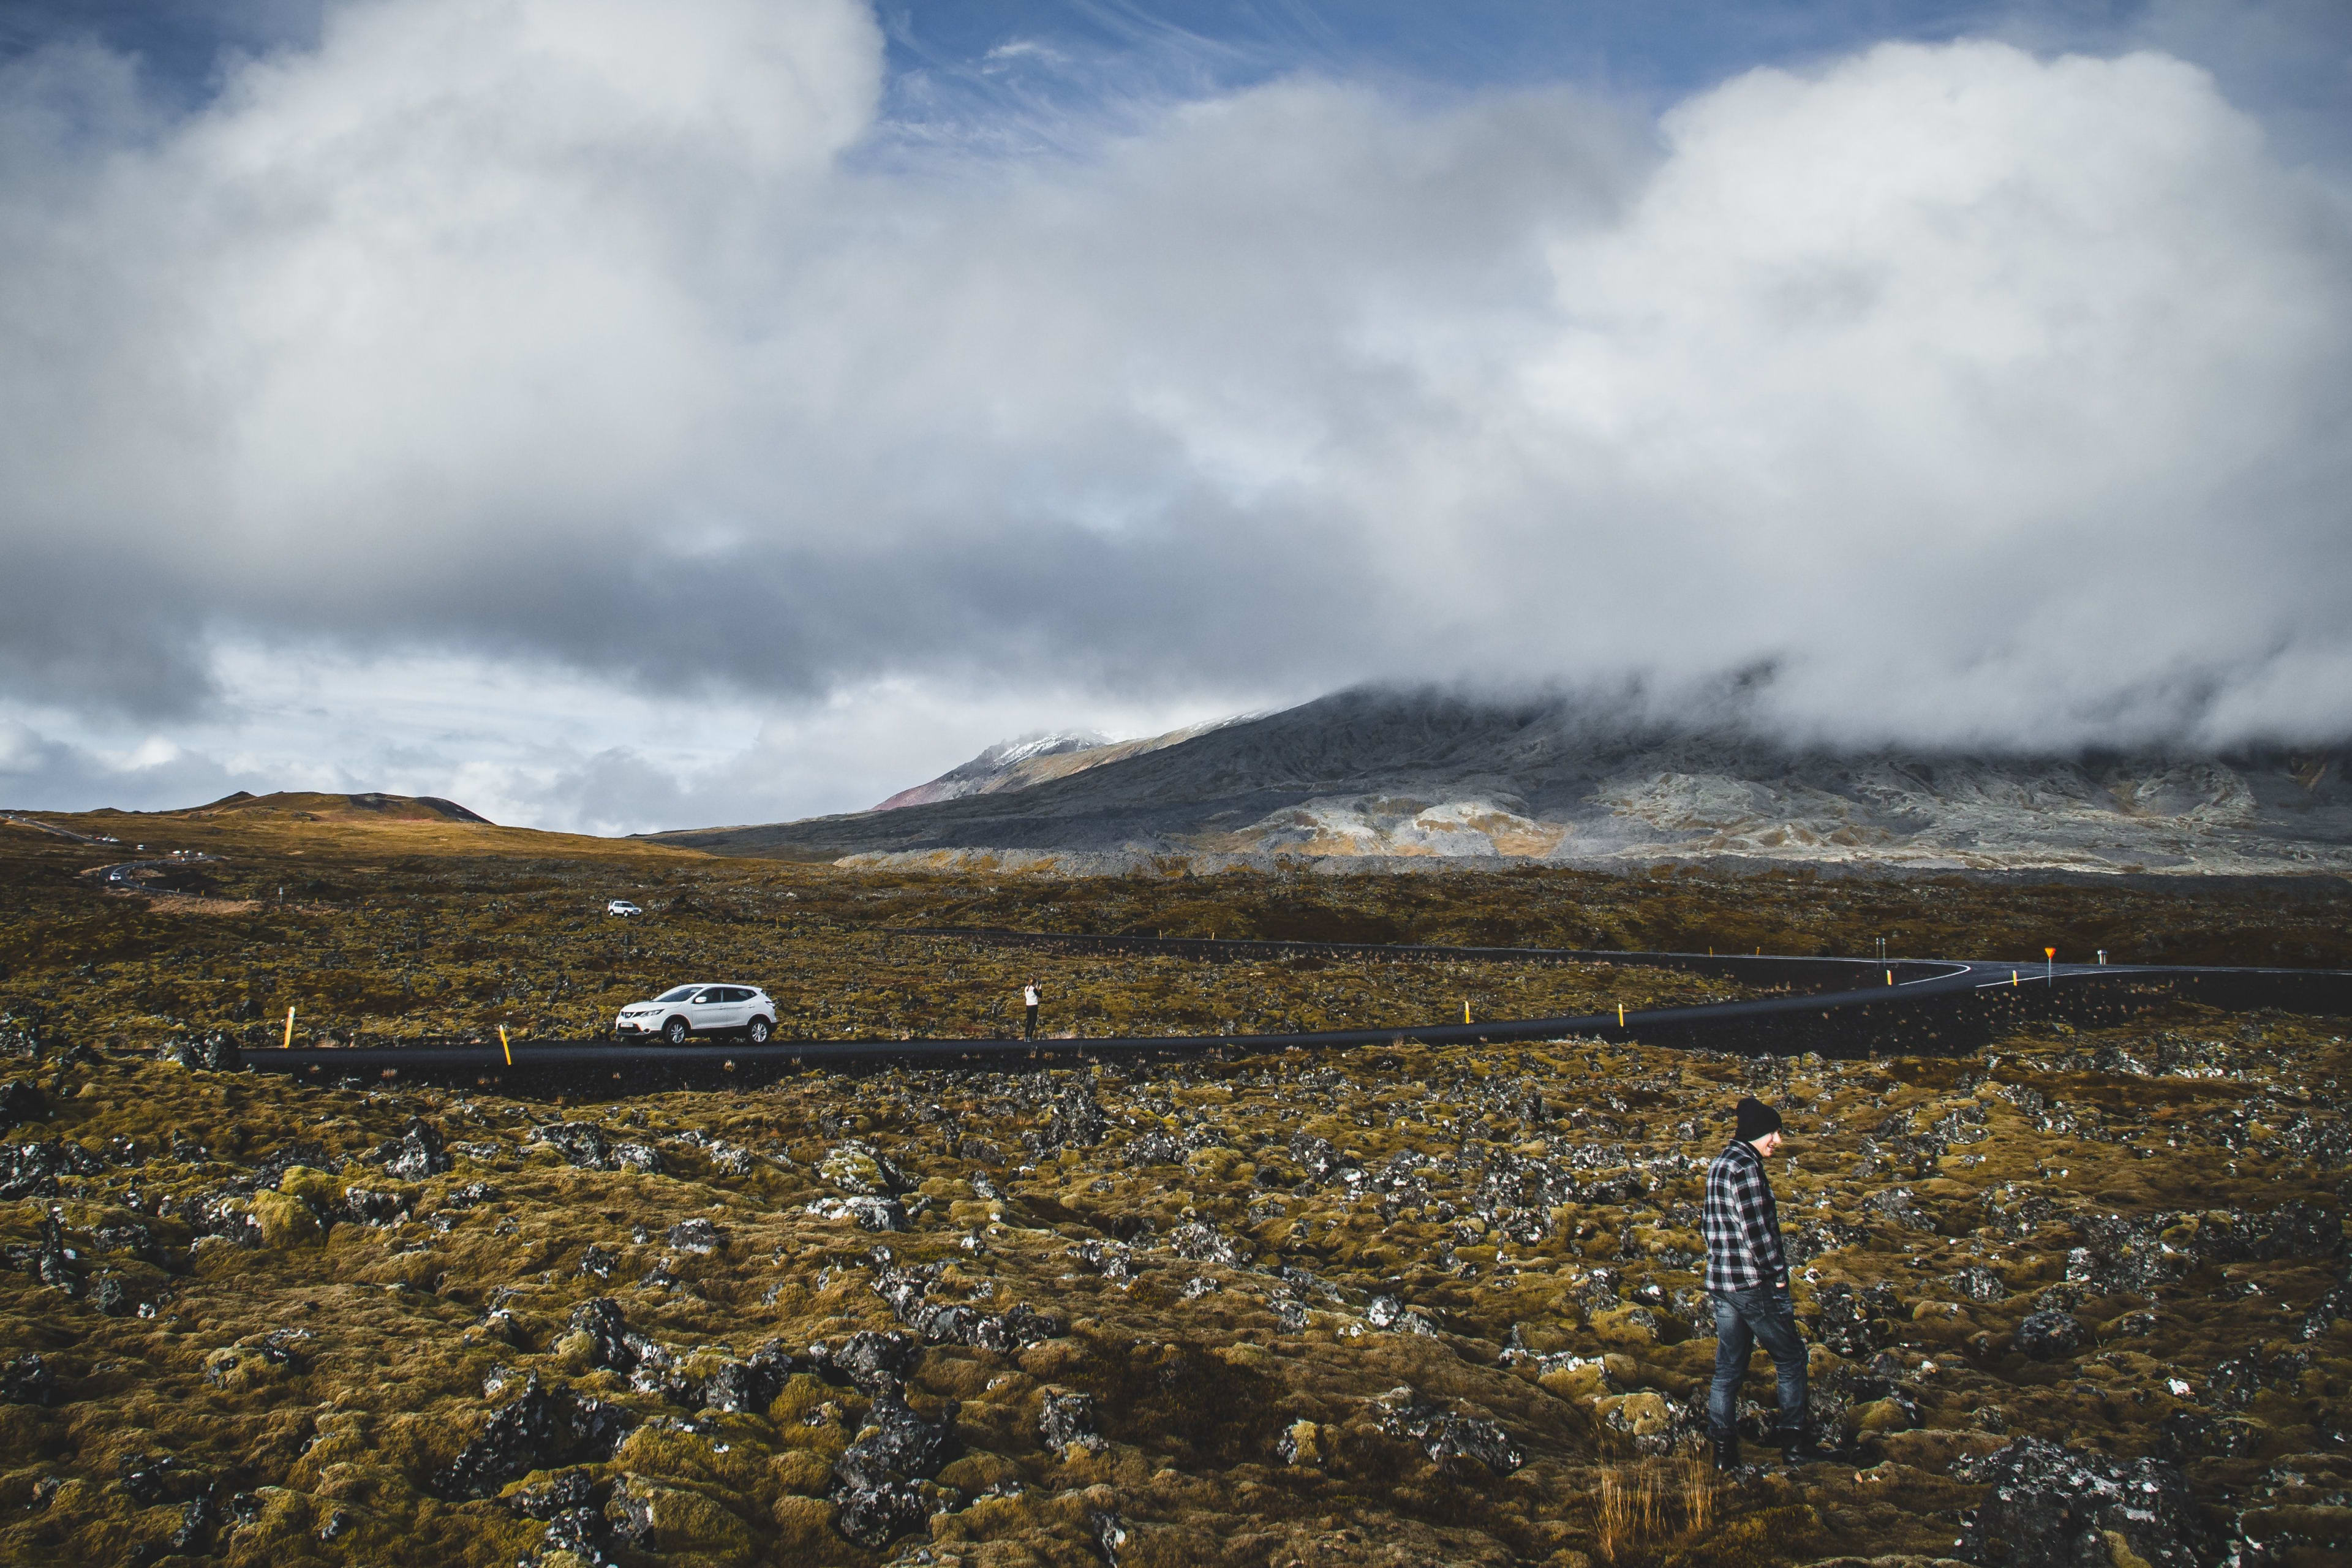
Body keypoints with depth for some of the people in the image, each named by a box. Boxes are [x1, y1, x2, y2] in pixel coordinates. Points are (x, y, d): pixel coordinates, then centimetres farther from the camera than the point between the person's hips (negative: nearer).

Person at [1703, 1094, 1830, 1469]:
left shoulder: (1718, 1165, 12)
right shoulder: (1746, 1168, -16)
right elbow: (1758, 1230, -19)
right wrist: (1779, 1275, -9)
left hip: (1720, 1283, 8)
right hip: (1754, 1284, -8)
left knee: (1728, 1368, 10)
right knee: (1790, 1359, 7)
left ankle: (1723, 1450, 10)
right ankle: (1793, 1443, 12)